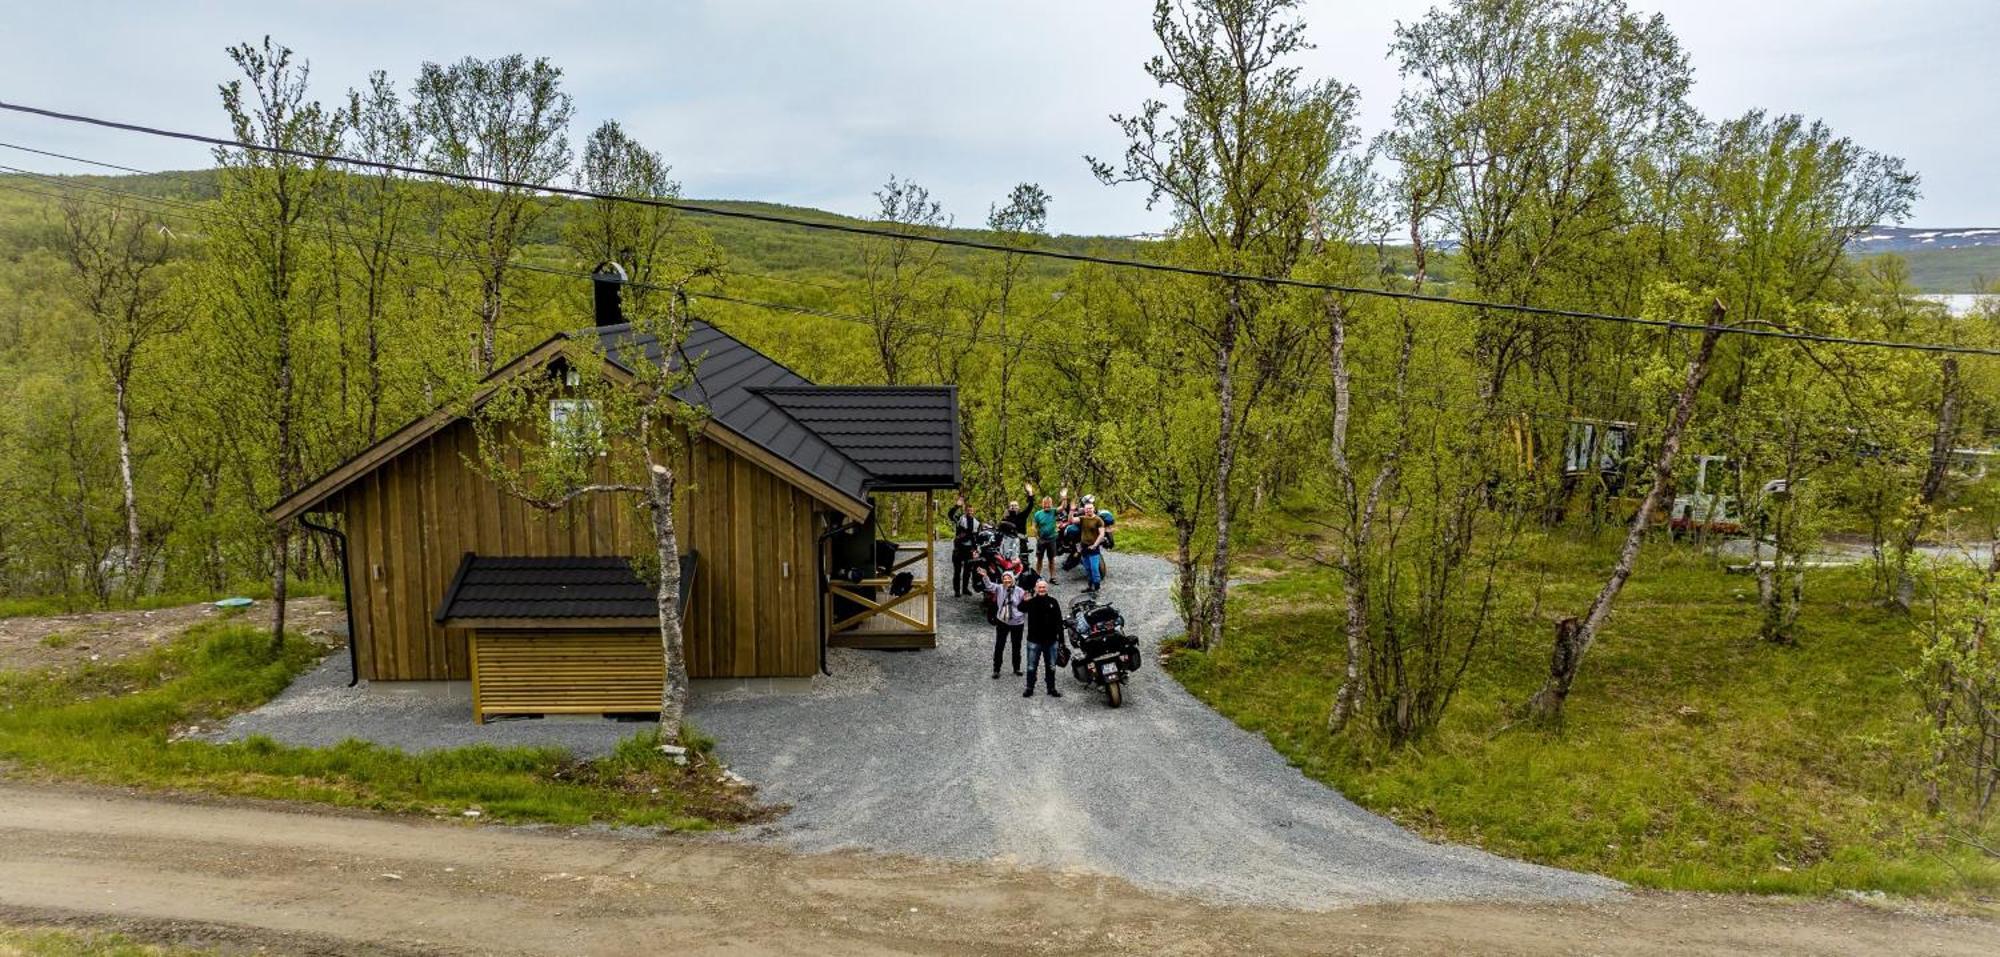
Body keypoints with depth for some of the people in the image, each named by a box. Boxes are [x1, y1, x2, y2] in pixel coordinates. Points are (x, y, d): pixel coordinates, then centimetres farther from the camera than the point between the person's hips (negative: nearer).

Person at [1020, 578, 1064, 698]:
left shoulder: (1053, 602, 1)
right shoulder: (1031, 602, -4)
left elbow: (1059, 621, 3)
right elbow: (1021, 609, -24)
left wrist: (1060, 637, 0)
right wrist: (1024, 601, -44)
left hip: (1051, 640, 2)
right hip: (1034, 640, -2)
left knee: (1051, 667, 12)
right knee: (1031, 667, 5)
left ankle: (1052, 689, 23)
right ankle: (1029, 689, 14)